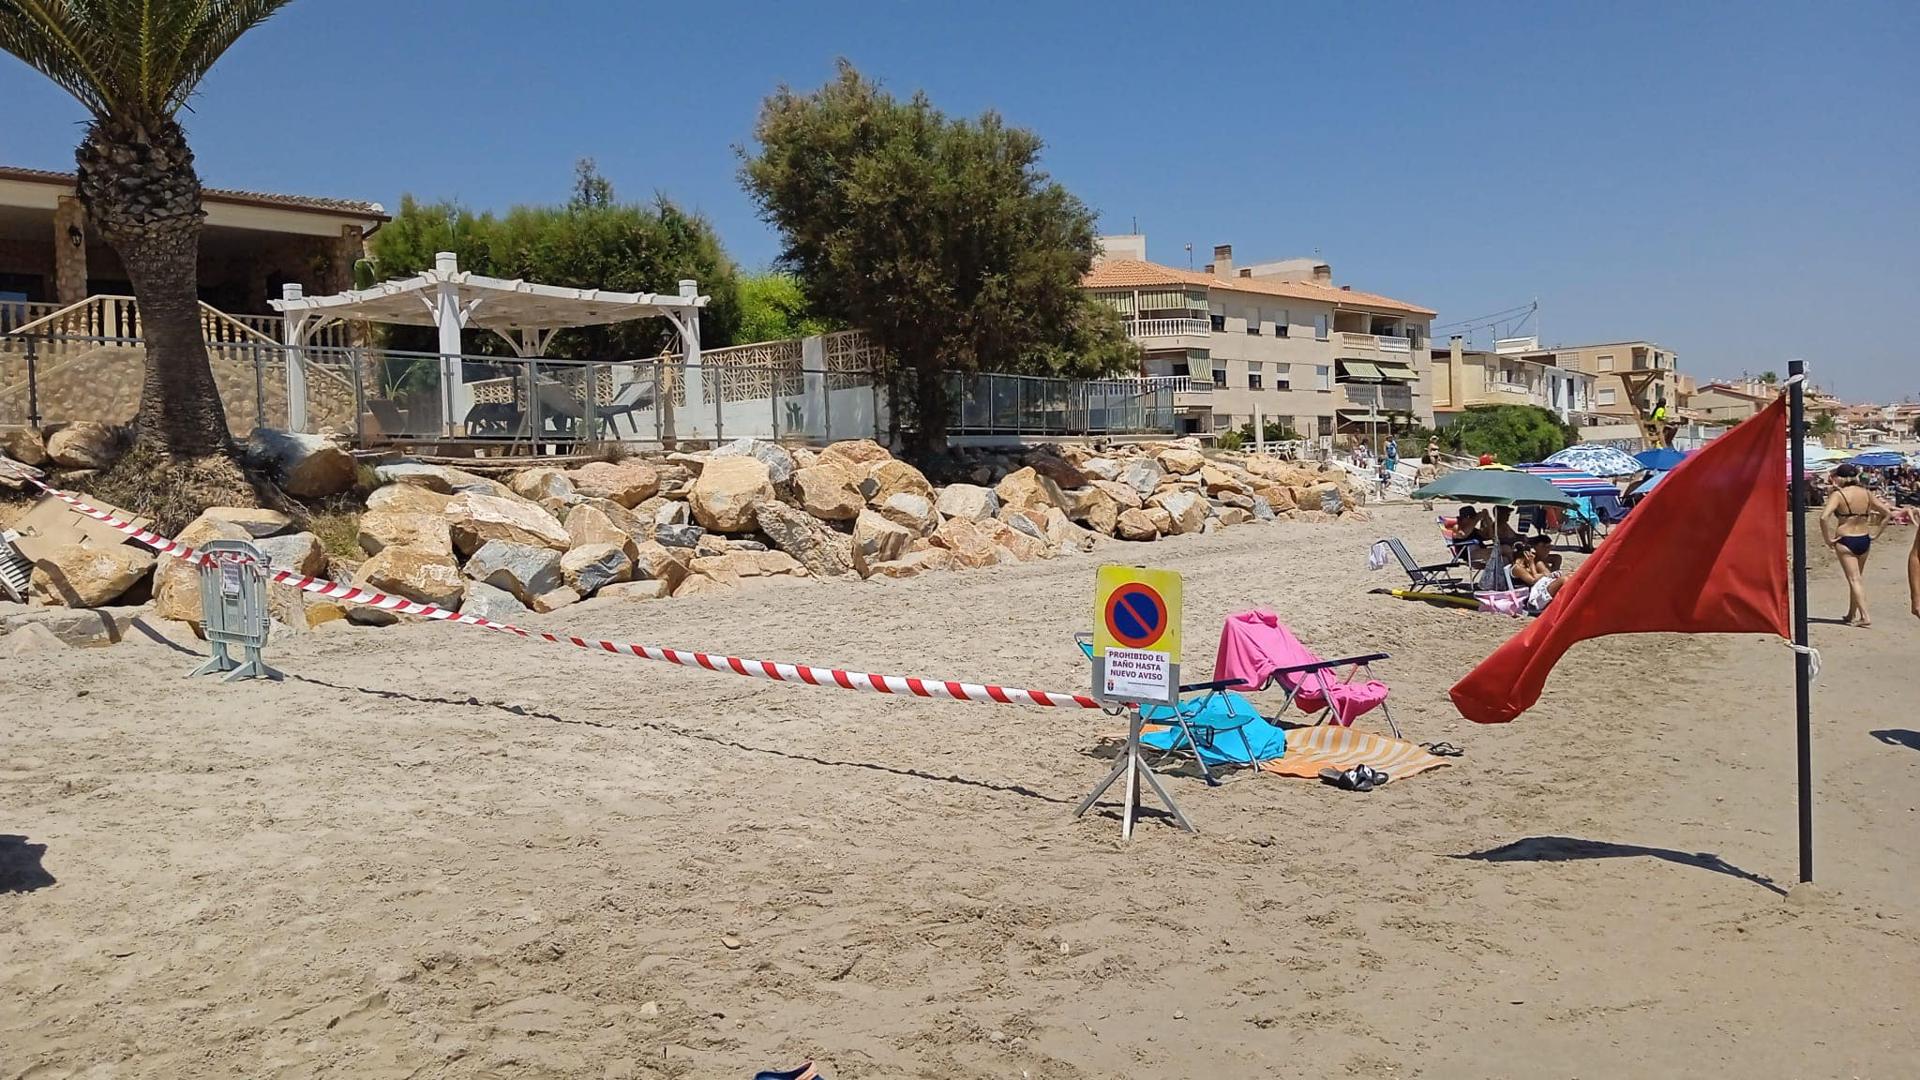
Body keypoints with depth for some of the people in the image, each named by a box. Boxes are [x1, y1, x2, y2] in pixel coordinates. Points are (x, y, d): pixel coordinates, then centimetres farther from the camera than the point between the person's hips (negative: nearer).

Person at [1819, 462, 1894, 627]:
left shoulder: (1838, 495, -12)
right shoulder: (1867, 494, 4)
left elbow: (1824, 517, -26)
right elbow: (1888, 513, 9)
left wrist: (1828, 538, -15)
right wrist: (1875, 534, 12)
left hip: (1845, 541, -5)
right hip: (1864, 540, 5)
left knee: (1854, 579, -2)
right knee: (1858, 577, 19)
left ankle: (1864, 616, -9)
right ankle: (1852, 615, 28)